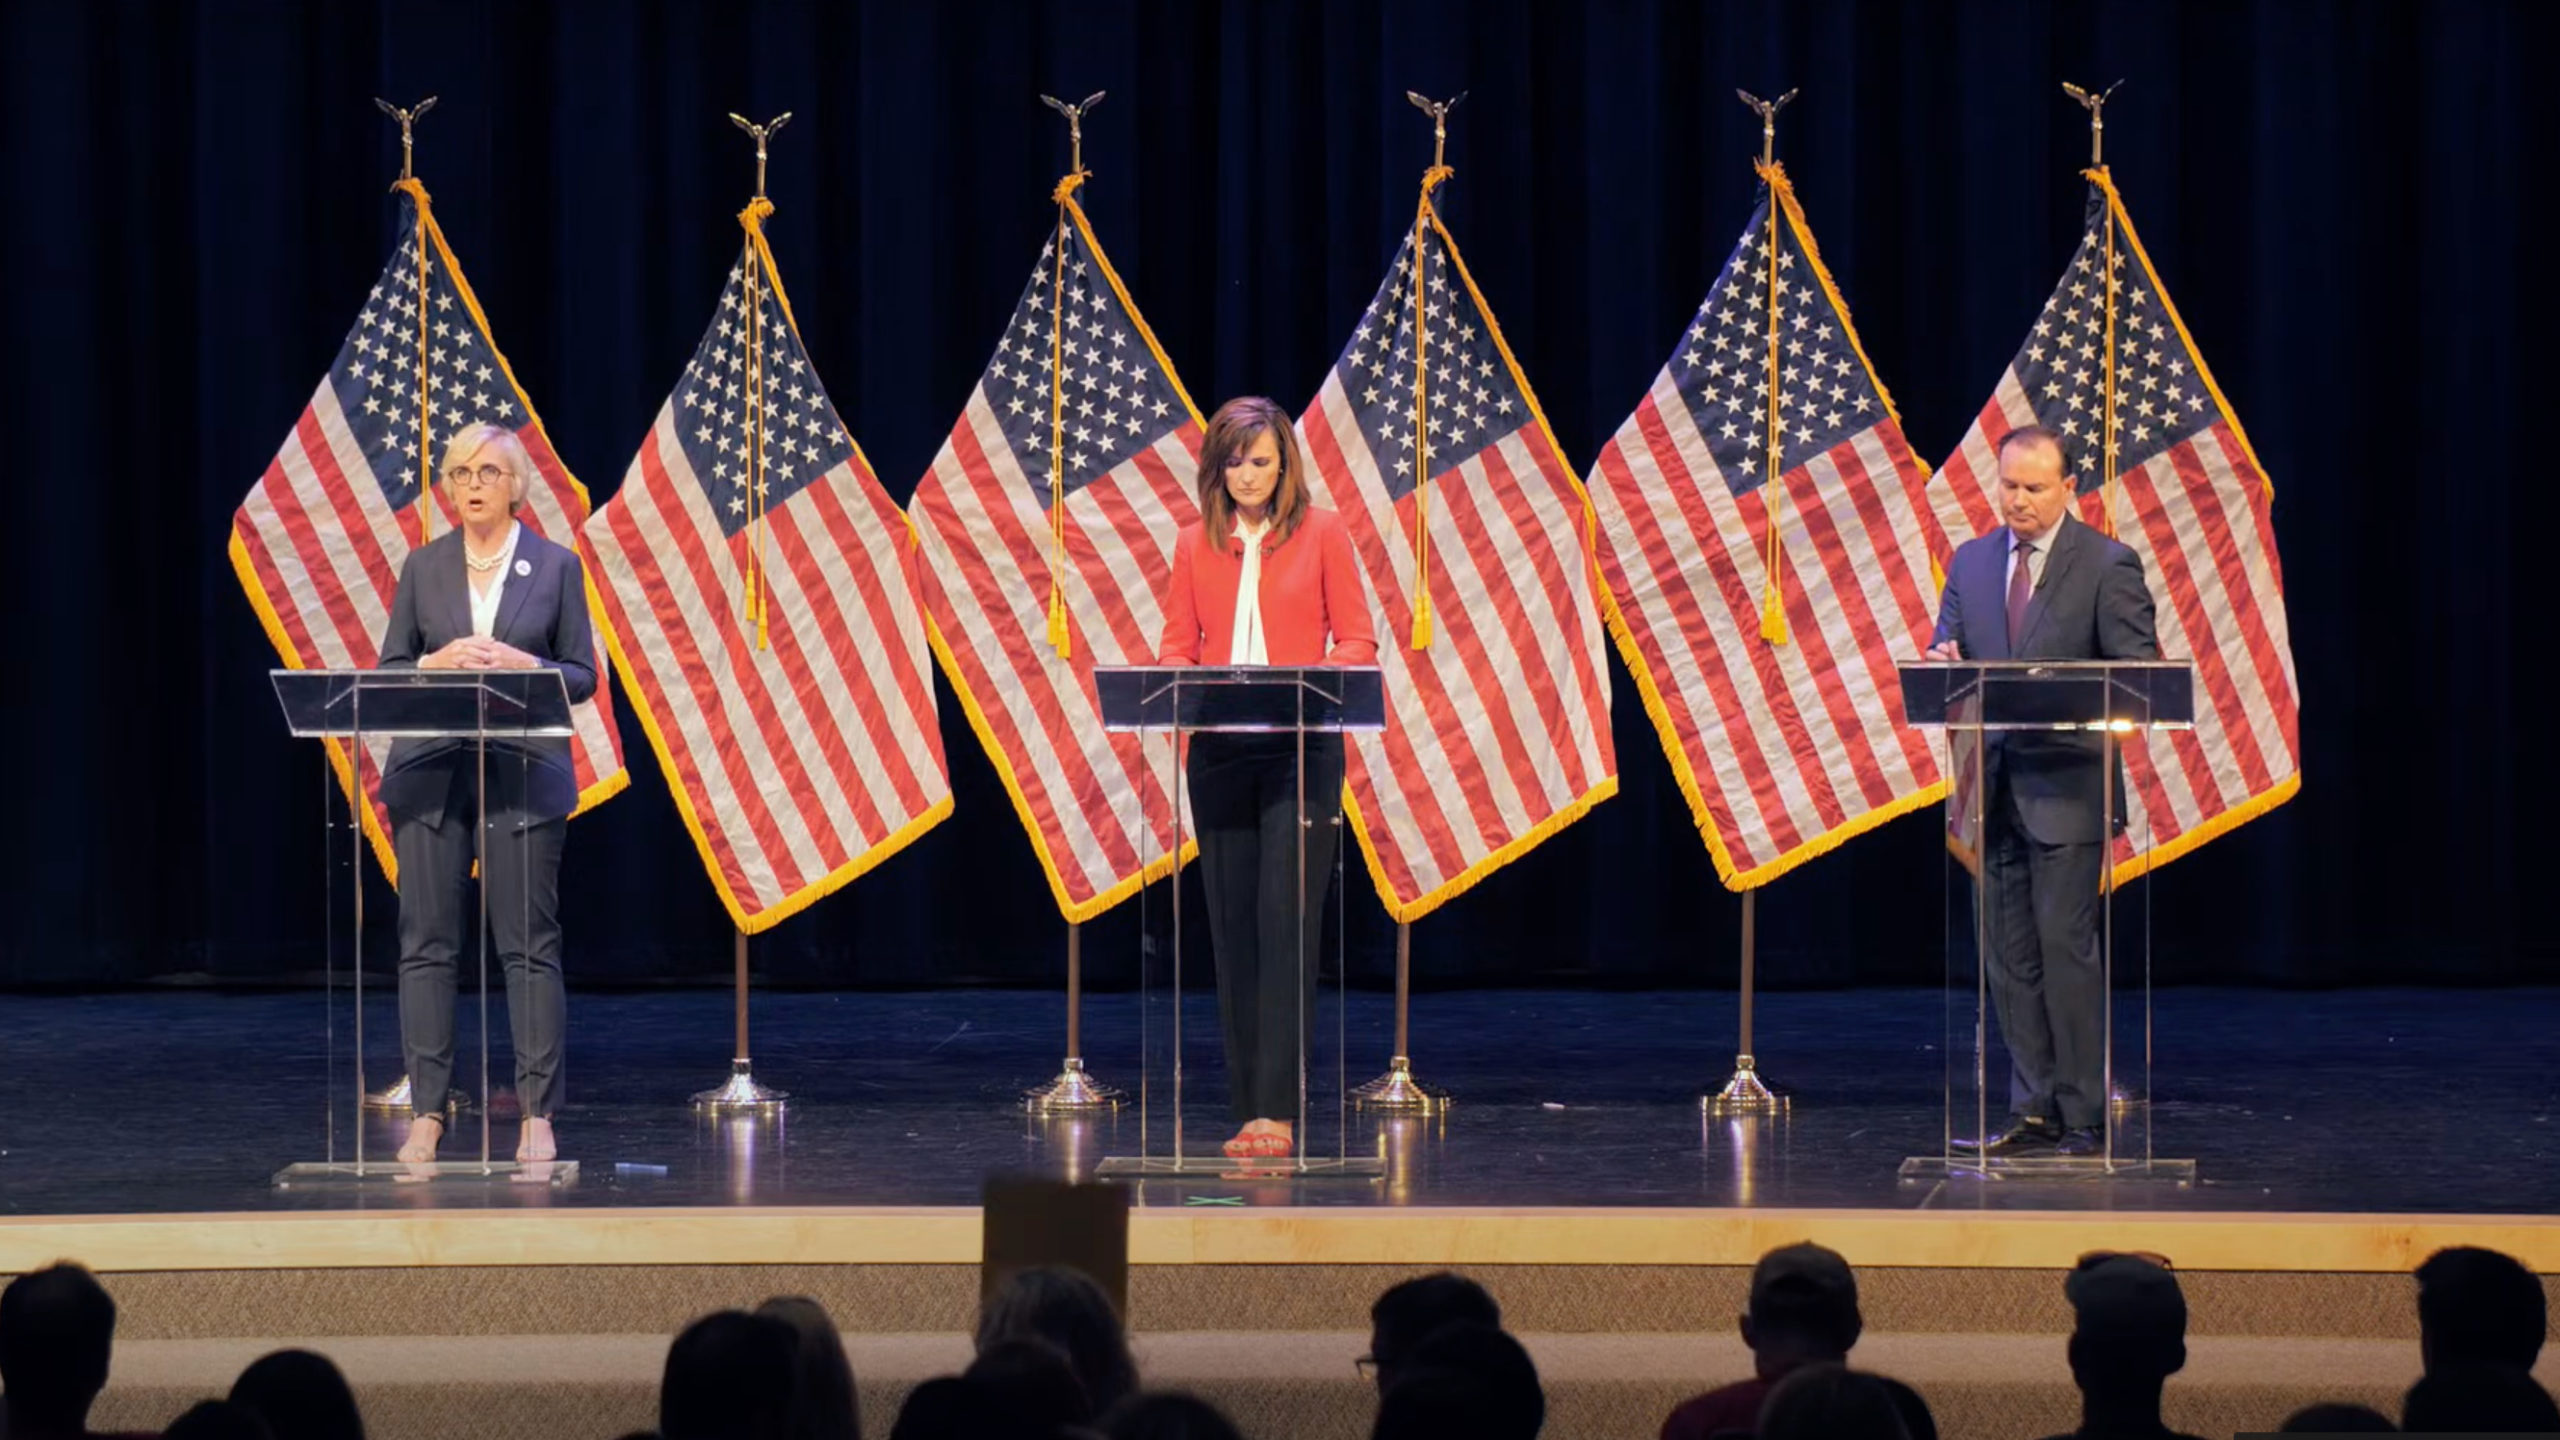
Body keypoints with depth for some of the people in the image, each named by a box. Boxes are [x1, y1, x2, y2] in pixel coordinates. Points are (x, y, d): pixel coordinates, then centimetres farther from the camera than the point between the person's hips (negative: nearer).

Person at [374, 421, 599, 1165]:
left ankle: (539, 1115, 1)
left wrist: (525, 665, -13)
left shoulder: (556, 566, 5)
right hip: (431, 773, 2)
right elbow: (387, 670, 9)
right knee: (427, 942, 0)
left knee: (530, 945, -3)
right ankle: (427, 1111, 5)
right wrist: (438, 663, -11)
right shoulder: (423, 566, 9)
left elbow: (582, 675, 5)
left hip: (523, 773, -2)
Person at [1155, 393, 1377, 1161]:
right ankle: (1248, 1108, 9)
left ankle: (1276, 1110, -15)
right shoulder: (1196, 546, 12)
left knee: (1285, 924, -11)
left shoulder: (1321, 534, 3)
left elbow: (1358, 641, 1)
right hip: (1220, 750, 3)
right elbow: (1176, 646, 11)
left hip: (1300, 748, -3)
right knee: (1233, 926, 3)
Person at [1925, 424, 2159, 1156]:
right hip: (1992, 787, 5)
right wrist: (1943, 664, -9)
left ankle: (2085, 1115, -2)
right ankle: (2034, 1113, 13)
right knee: (2009, 957, 7)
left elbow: (2138, 673, -6)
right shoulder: (1970, 563, 13)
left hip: (2066, 786, -5)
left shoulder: (2107, 565, -3)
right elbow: (1945, 655, 15)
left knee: (2067, 946, -7)